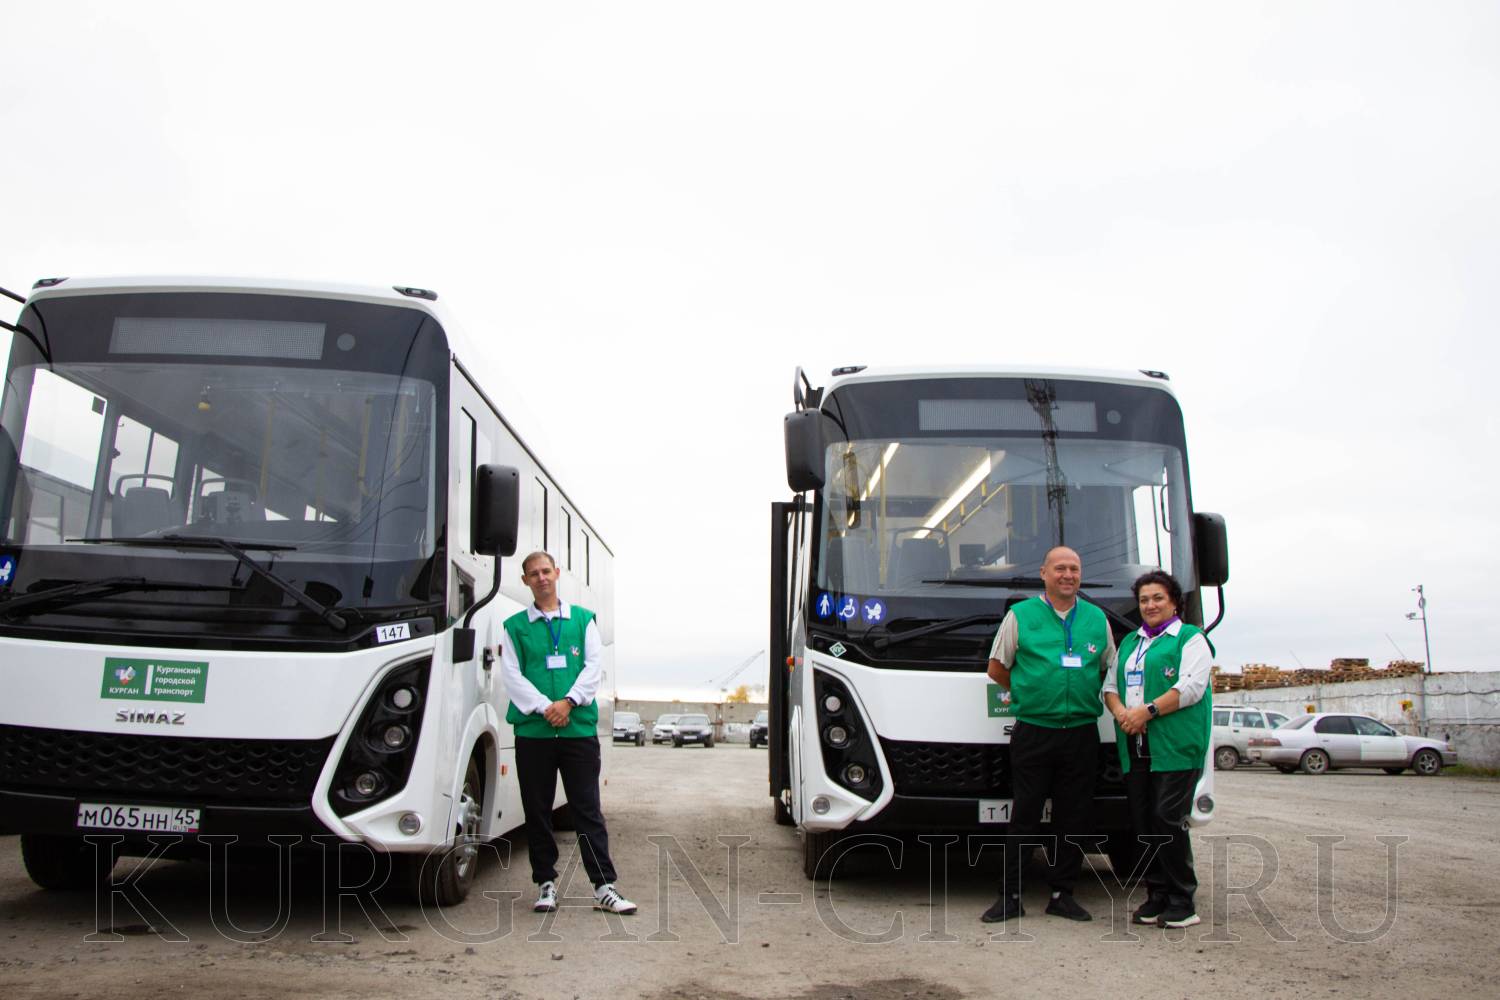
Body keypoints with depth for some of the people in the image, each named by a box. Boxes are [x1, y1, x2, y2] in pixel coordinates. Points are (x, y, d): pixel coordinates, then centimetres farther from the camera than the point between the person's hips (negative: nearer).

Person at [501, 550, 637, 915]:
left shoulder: (583, 619, 10)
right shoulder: (515, 626, 8)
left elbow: (594, 665, 2)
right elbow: (512, 675, 0)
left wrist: (568, 701, -12)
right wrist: (544, 707, -13)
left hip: (579, 728, 0)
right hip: (533, 731, 1)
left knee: (588, 809, 0)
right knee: (537, 812, 6)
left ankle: (604, 887, 1)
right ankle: (546, 883, 17)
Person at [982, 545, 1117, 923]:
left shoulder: (1097, 618, 11)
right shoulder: (1020, 615, 2)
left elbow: (1110, 669, 20)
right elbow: (996, 669, 8)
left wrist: (1082, 696, 9)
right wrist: (1030, 694, 5)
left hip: (1082, 733, 3)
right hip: (1033, 733, -3)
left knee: (1074, 817, 6)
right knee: (1024, 816, -1)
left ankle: (1062, 894, 16)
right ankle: (1010, 895, 6)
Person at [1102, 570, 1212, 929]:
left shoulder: (1190, 639, 3)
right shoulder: (1129, 643, 23)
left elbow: (1192, 687, -10)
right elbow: (1110, 686, 19)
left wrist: (1148, 711, -16)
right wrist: (1121, 713, -3)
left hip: (1176, 747, -6)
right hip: (1135, 748, 6)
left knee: (1169, 818, -11)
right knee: (1142, 822, 4)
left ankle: (1182, 900, -3)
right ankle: (1156, 894, 11)